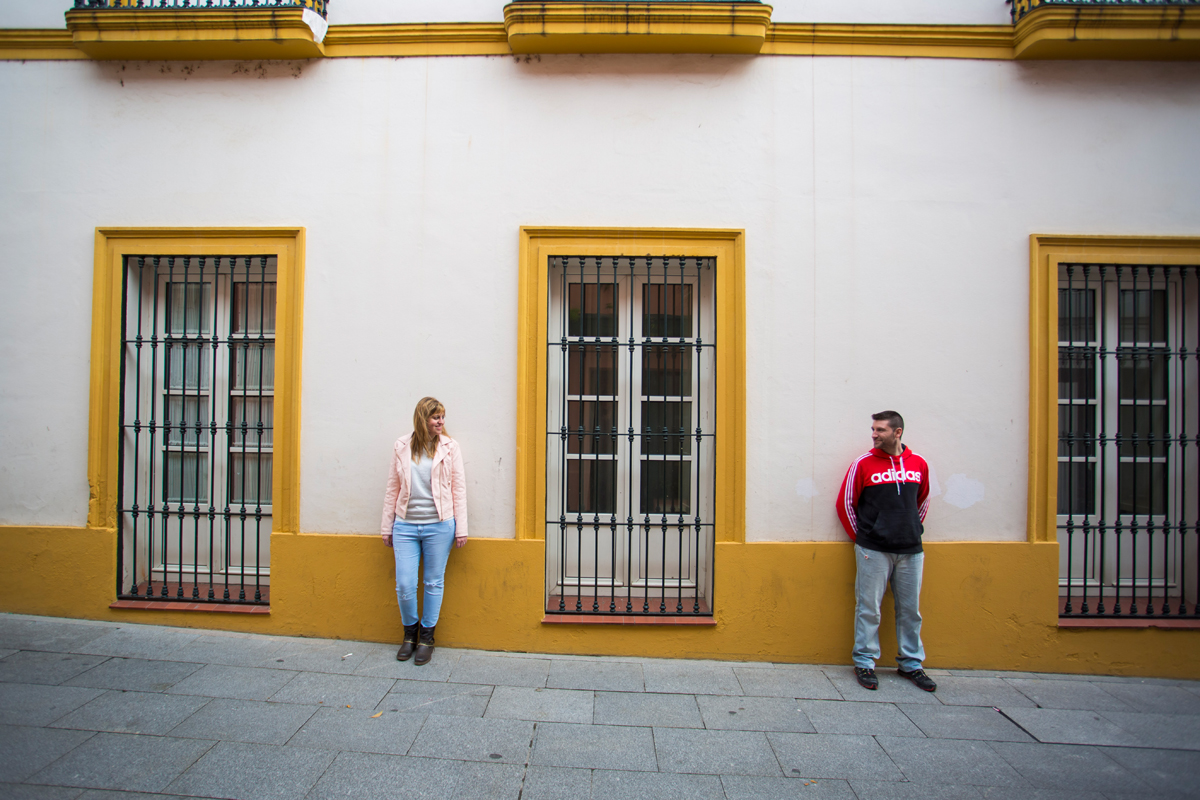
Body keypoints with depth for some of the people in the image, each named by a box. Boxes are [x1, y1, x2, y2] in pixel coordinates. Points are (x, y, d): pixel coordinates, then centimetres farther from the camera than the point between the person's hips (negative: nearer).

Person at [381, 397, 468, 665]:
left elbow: (458, 489, 1)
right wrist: (387, 527, 10)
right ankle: (410, 633, 27)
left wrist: (461, 528, -2)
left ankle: (426, 637, 26)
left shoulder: (449, 447, 0)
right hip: (405, 525, 1)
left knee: (434, 583, 8)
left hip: (439, 525, -1)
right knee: (404, 585, 2)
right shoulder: (402, 446, 4)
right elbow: (392, 489, 9)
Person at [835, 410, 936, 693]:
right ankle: (864, 662, 14)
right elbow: (845, 504, 2)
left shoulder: (919, 464, 5)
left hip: (911, 550, 3)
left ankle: (911, 664, 25)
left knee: (910, 610, 11)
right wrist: (861, 537, 4)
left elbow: (923, 502, 20)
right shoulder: (863, 464, -4)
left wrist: (911, 531, 14)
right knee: (868, 608, 2)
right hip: (874, 551, -3)